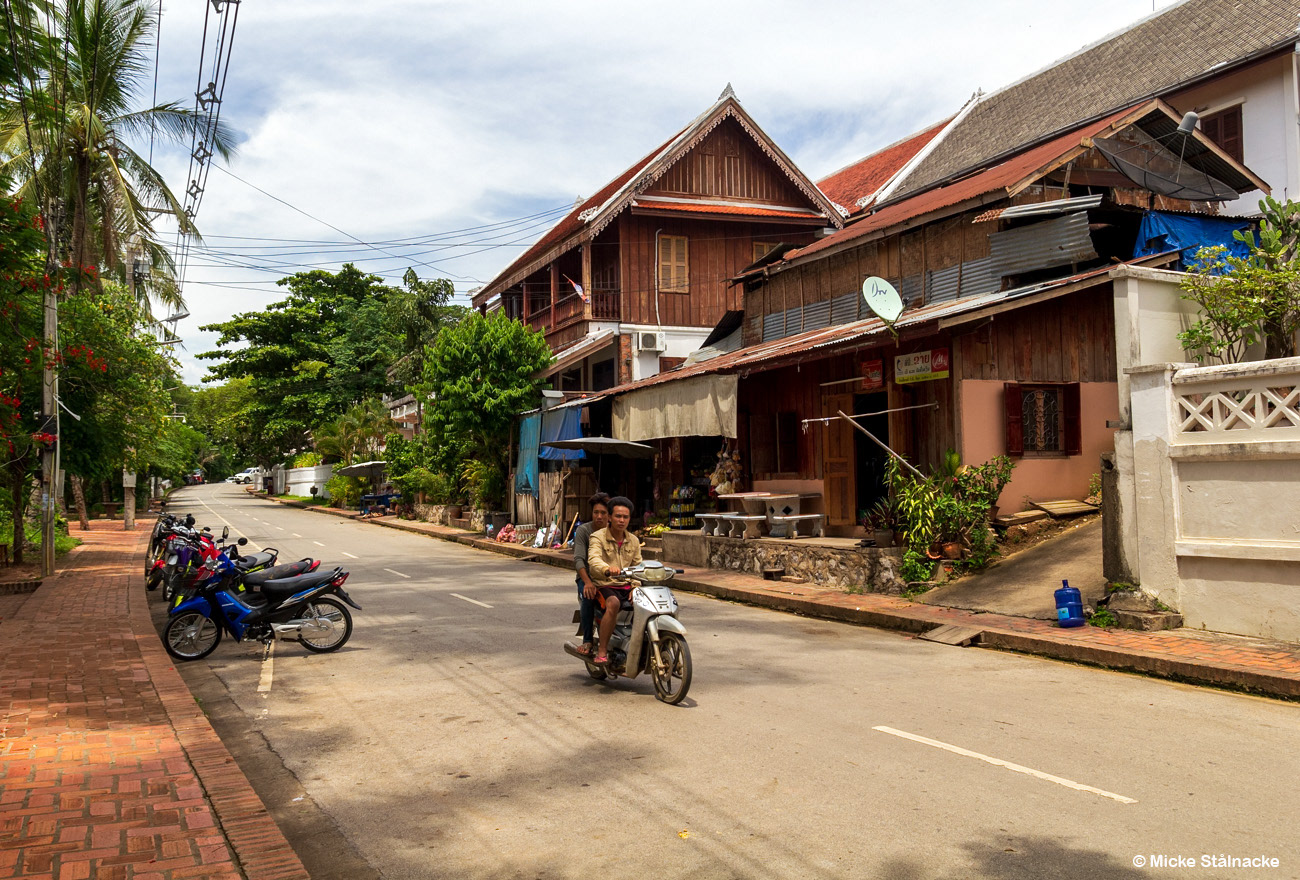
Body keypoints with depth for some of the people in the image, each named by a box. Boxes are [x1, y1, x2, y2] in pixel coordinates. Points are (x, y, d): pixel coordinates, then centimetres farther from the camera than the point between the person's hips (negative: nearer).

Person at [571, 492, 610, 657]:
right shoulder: (583, 530, -3)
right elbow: (578, 559, -15)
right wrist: (587, 582, -33)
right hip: (587, 576, -2)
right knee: (589, 595, -35)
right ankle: (587, 640, -23)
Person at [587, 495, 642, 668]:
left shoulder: (633, 541, 13)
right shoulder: (598, 537, -5)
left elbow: (638, 566, 12)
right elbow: (593, 560, -23)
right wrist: (607, 569, -45)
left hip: (628, 587, 5)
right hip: (605, 586, -5)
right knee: (613, 603, -37)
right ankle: (602, 650, -30)